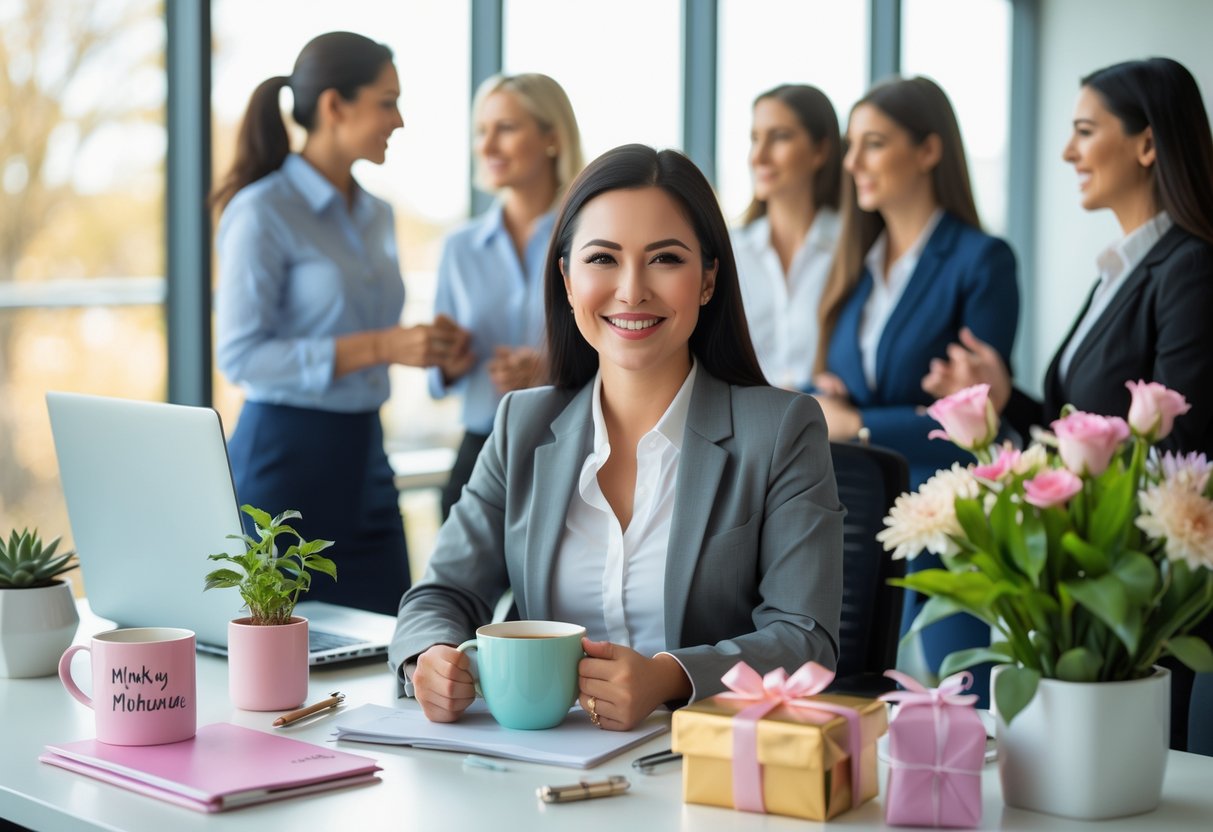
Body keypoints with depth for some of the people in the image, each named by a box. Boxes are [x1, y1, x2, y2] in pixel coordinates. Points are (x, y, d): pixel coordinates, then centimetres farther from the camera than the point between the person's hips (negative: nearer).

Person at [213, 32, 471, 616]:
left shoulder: (376, 214, 12)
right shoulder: (262, 212, -11)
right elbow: (239, 356, -17)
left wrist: (423, 345, 2)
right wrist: (379, 347, -21)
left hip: (363, 454, 7)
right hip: (287, 455, -7)